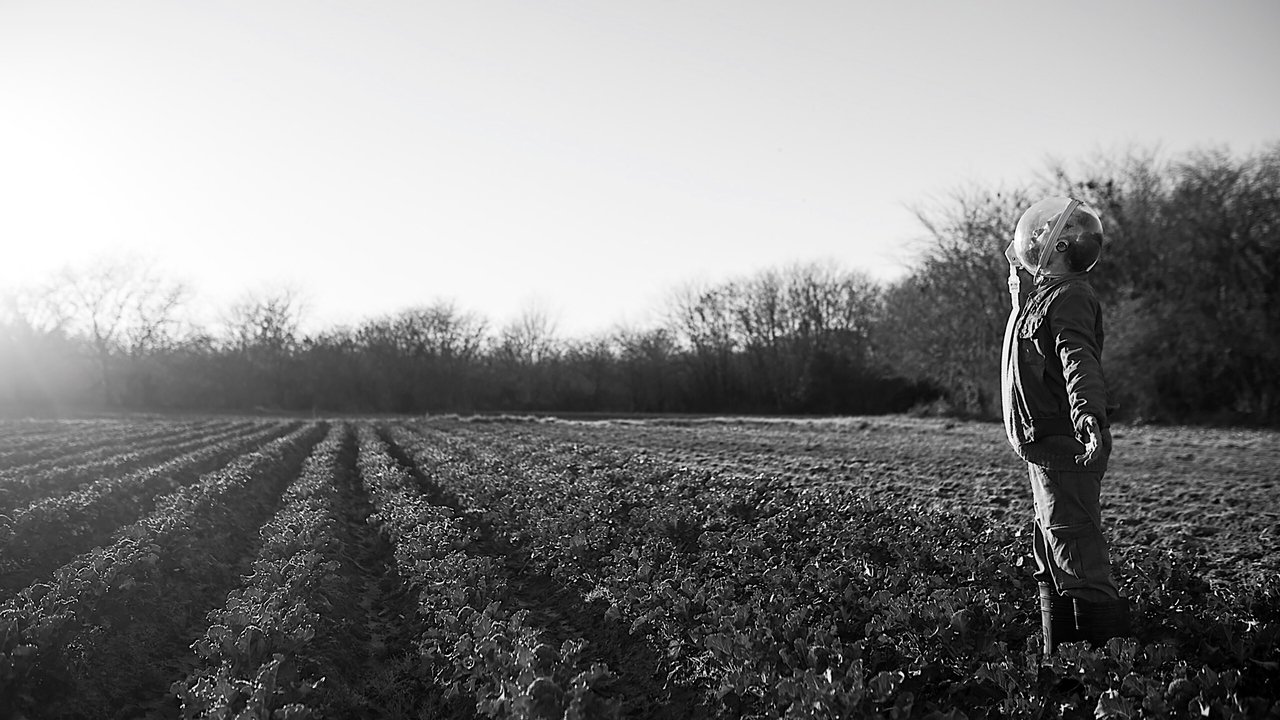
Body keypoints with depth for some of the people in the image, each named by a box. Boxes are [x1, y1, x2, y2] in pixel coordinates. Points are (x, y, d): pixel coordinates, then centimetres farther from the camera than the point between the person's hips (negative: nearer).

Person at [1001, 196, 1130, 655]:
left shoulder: (1069, 298, -14)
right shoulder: (1040, 295, 16)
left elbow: (1081, 364, -31)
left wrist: (1090, 419, -46)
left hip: (1065, 450, -11)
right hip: (1046, 452, 11)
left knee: (1079, 563, -9)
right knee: (1052, 567, 16)